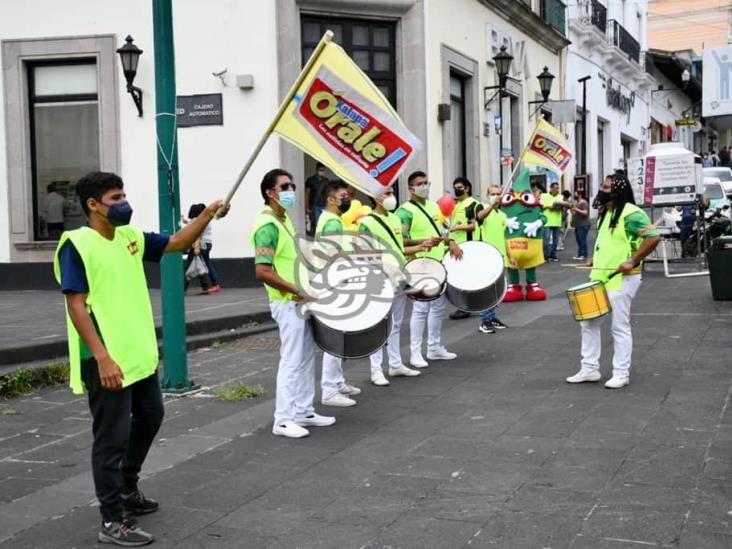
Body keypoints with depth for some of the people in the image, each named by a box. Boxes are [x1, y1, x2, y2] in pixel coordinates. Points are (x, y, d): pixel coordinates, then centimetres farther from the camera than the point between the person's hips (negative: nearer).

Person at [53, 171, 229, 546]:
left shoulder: (130, 237, 8)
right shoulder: (77, 245, -14)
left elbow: (178, 243, 14)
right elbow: (76, 306, -19)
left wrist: (208, 214, -2)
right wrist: (103, 358, -25)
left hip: (139, 352, 9)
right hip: (107, 360, -9)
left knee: (149, 418, 23)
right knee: (112, 437, -2)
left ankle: (127, 490, 42)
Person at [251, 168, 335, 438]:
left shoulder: (283, 220, 13)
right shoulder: (267, 225, -18)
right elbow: (262, 272, -25)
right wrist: (297, 291, -23)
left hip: (300, 302, 10)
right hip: (288, 303, -10)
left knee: (306, 359, 15)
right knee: (292, 361, -5)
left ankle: (304, 412, 25)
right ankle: (283, 420, 3)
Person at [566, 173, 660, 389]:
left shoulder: (630, 214, -17)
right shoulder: (607, 213, 13)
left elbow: (654, 237, -25)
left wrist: (633, 262, -25)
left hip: (621, 280, -10)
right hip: (600, 277, 10)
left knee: (620, 327, 0)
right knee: (588, 322, 11)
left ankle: (621, 374, 11)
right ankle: (589, 369, 20)